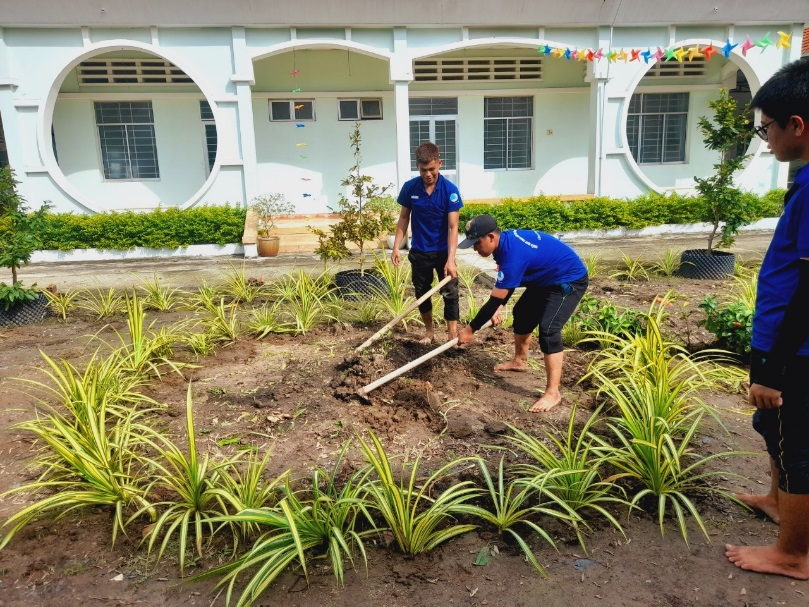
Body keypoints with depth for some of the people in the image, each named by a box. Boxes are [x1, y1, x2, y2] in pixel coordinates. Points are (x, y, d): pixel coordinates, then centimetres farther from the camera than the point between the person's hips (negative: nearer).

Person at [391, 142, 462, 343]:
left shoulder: (450, 190, -16)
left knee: (450, 293, -1)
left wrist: (450, 259, -26)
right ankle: (429, 331, 29)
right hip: (419, 250, 3)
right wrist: (396, 247, -3)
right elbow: (404, 218, 4)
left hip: (443, 250, -3)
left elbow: (453, 227, -18)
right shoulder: (409, 188, -8)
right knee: (421, 292, 12)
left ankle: (453, 336, 5)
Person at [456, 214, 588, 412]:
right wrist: (499, 307, -1)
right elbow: (507, 283, 11)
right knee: (522, 313, 19)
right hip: (546, 278, 10)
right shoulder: (506, 241, -5)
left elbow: (495, 300, -29)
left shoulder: (513, 254, -34)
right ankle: (520, 361, 40)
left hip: (569, 280, -10)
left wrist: (471, 329, -21)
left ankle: (553, 393, -17)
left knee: (548, 328, -22)